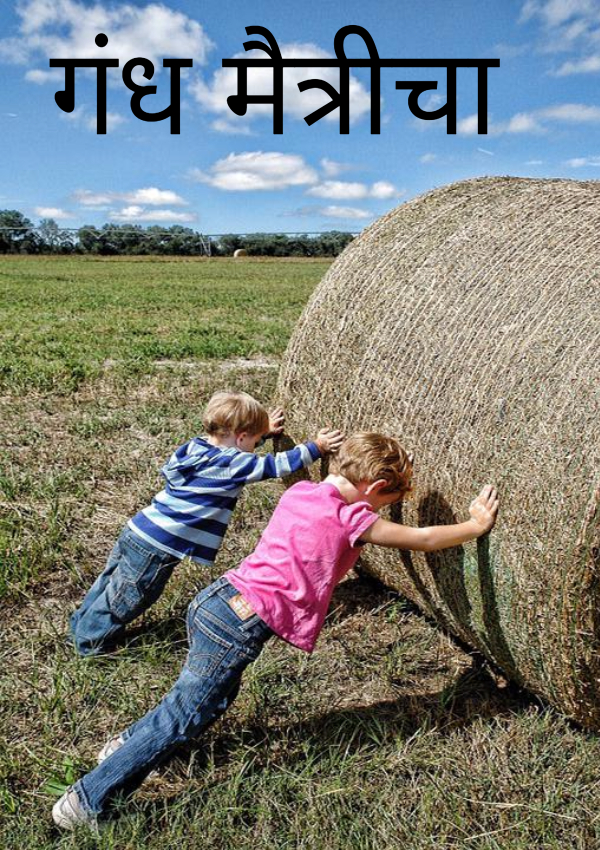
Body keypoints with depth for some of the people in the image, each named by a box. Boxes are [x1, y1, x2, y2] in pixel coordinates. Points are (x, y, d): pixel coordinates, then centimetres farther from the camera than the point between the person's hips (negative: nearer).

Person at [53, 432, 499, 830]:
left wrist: (393, 465, 33)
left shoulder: (301, 491, 10)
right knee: (181, 719, 6)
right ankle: (86, 802, 15)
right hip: (240, 625, -9)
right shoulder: (351, 520, -10)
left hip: (215, 599, 9)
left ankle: (126, 745, 42)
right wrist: (477, 525, 15)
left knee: (217, 695, 28)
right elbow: (422, 539, 0)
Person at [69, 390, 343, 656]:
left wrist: (264, 430, 30)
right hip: (157, 548, -8)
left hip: (136, 532, 8)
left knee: (112, 584, 25)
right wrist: (316, 447, -3)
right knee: (126, 599, 11)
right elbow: (278, 465, -11)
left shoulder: (197, 445, 6)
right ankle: (91, 642, 28)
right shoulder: (230, 464, -17)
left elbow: (233, 445, 27)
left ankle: (81, 626, 43)